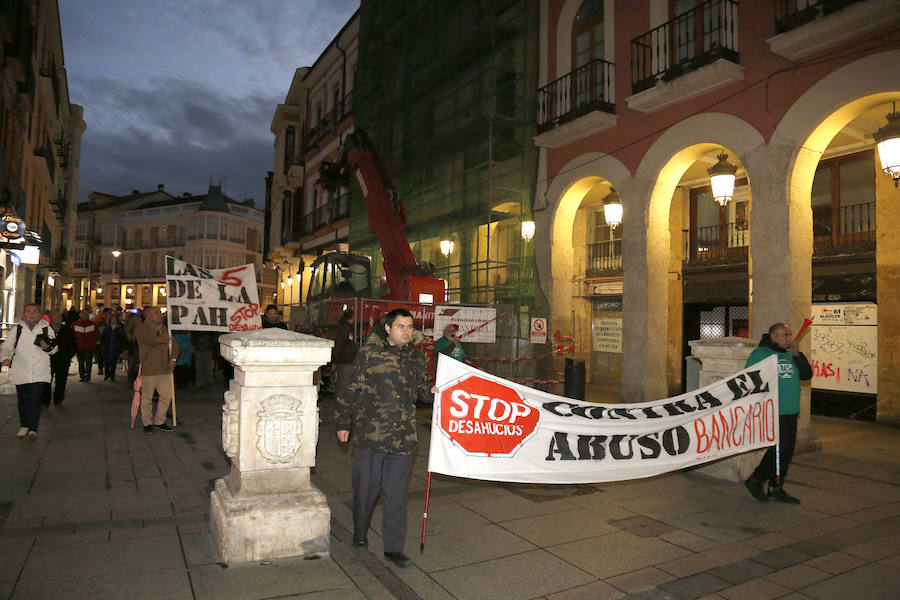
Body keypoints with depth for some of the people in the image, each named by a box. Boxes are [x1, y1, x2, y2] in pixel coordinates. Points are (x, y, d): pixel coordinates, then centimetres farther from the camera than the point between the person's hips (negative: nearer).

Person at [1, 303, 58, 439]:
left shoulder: (47, 329, 5)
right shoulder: (17, 330, 4)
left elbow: (55, 349, 13)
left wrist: (47, 347, -10)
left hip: (40, 373, -1)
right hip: (21, 372, 2)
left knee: (35, 400, -9)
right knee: (23, 400, 12)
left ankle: (33, 429, -6)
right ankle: (24, 425, 30)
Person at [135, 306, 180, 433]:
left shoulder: (163, 328, 17)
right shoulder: (141, 329, -3)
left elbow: (174, 344, 18)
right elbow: (151, 340, -24)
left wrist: (173, 358, 3)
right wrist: (164, 339, -11)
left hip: (164, 369, 6)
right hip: (148, 369, -6)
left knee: (167, 395, 5)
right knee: (147, 397, 3)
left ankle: (159, 422, 19)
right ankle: (147, 423, 17)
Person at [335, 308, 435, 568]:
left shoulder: (416, 357, 9)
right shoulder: (369, 353, -6)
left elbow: (420, 384, 24)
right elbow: (349, 389, -1)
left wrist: (432, 388, 1)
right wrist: (343, 423, 2)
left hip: (403, 437, 3)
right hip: (369, 435, -3)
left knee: (397, 493, 6)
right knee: (365, 487, 12)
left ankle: (394, 548, 17)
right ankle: (360, 534, 36)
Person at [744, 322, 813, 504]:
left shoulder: (790, 355, 15)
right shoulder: (759, 354, -5)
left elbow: (807, 375, 6)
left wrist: (797, 354, -3)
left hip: (790, 412, 7)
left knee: (786, 451, 9)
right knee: (779, 449, -10)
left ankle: (777, 489, 21)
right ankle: (755, 481, 7)